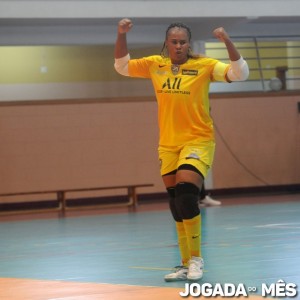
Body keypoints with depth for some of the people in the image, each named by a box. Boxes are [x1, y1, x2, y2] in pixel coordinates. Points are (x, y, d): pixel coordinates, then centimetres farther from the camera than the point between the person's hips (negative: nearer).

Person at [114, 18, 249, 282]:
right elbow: (122, 66, 15)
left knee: (186, 196, -20)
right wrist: (121, 36, 0)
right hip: (168, 144, 5)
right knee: (177, 205, 9)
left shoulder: (204, 66, -9)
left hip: (198, 141, -5)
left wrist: (227, 42, -29)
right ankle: (187, 265, 18)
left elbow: (240, 74, -16)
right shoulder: (155, 65, 3)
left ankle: (196, 259, -5)